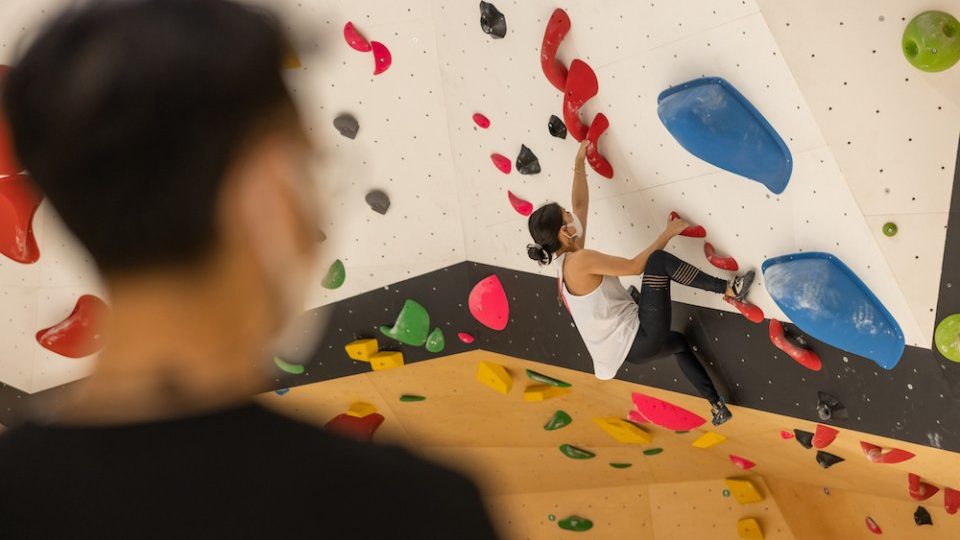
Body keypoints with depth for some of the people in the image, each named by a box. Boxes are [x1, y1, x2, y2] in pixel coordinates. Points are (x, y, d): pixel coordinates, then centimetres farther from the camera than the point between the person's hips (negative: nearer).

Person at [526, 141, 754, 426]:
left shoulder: (564, 261, 9)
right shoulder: (580, 260, -17)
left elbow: (580, 204, 18)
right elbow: (635, 266, -14)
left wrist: (579, 163, 22)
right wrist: (666, 234, -4)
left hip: (627, 346, 10)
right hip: (640, 339, -10)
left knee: (679, 343, 37)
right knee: (659, 261, -13)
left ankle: (717, 406, 37)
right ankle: (729, 289, -4)